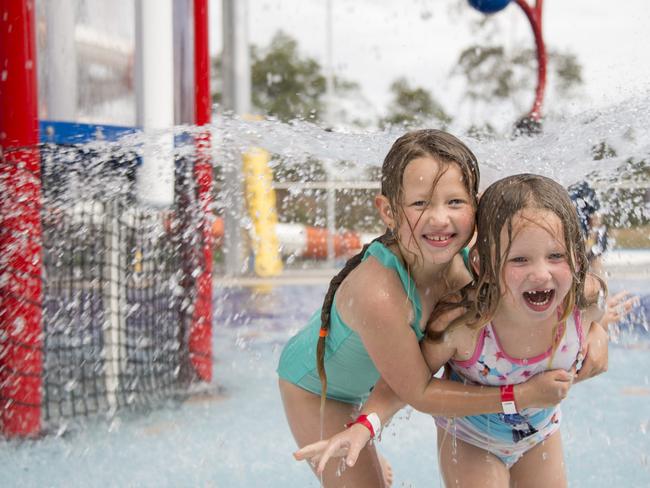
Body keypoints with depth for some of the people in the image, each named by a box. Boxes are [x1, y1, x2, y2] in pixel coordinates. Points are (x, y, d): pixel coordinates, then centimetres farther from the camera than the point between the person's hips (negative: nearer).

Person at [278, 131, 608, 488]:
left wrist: (595, 332, -24)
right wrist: (522, 395, -32)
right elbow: (419, 393, -32)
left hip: (360, 384, 7)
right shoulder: (378, 294, -44)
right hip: (315, 390, -7)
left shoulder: (467, 263, -25)